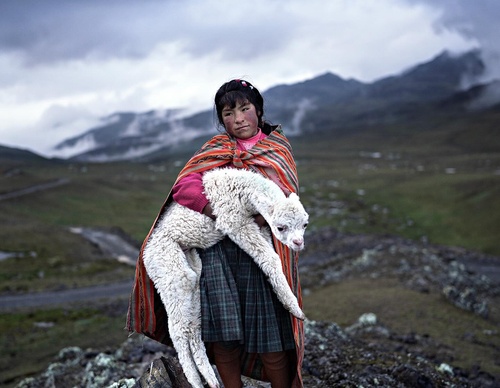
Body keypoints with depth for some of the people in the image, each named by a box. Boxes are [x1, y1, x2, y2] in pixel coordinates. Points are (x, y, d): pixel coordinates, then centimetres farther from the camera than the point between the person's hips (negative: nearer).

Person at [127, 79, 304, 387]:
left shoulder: (278, 147, 14)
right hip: (217, 247, 1)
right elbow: (185, 183, -2)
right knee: (223, 333, -1)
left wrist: (266, 215, -21)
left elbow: (287, 195, 0)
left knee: (270, 332, -4)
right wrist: (207, 204, -21)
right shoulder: (216, 148, 15)